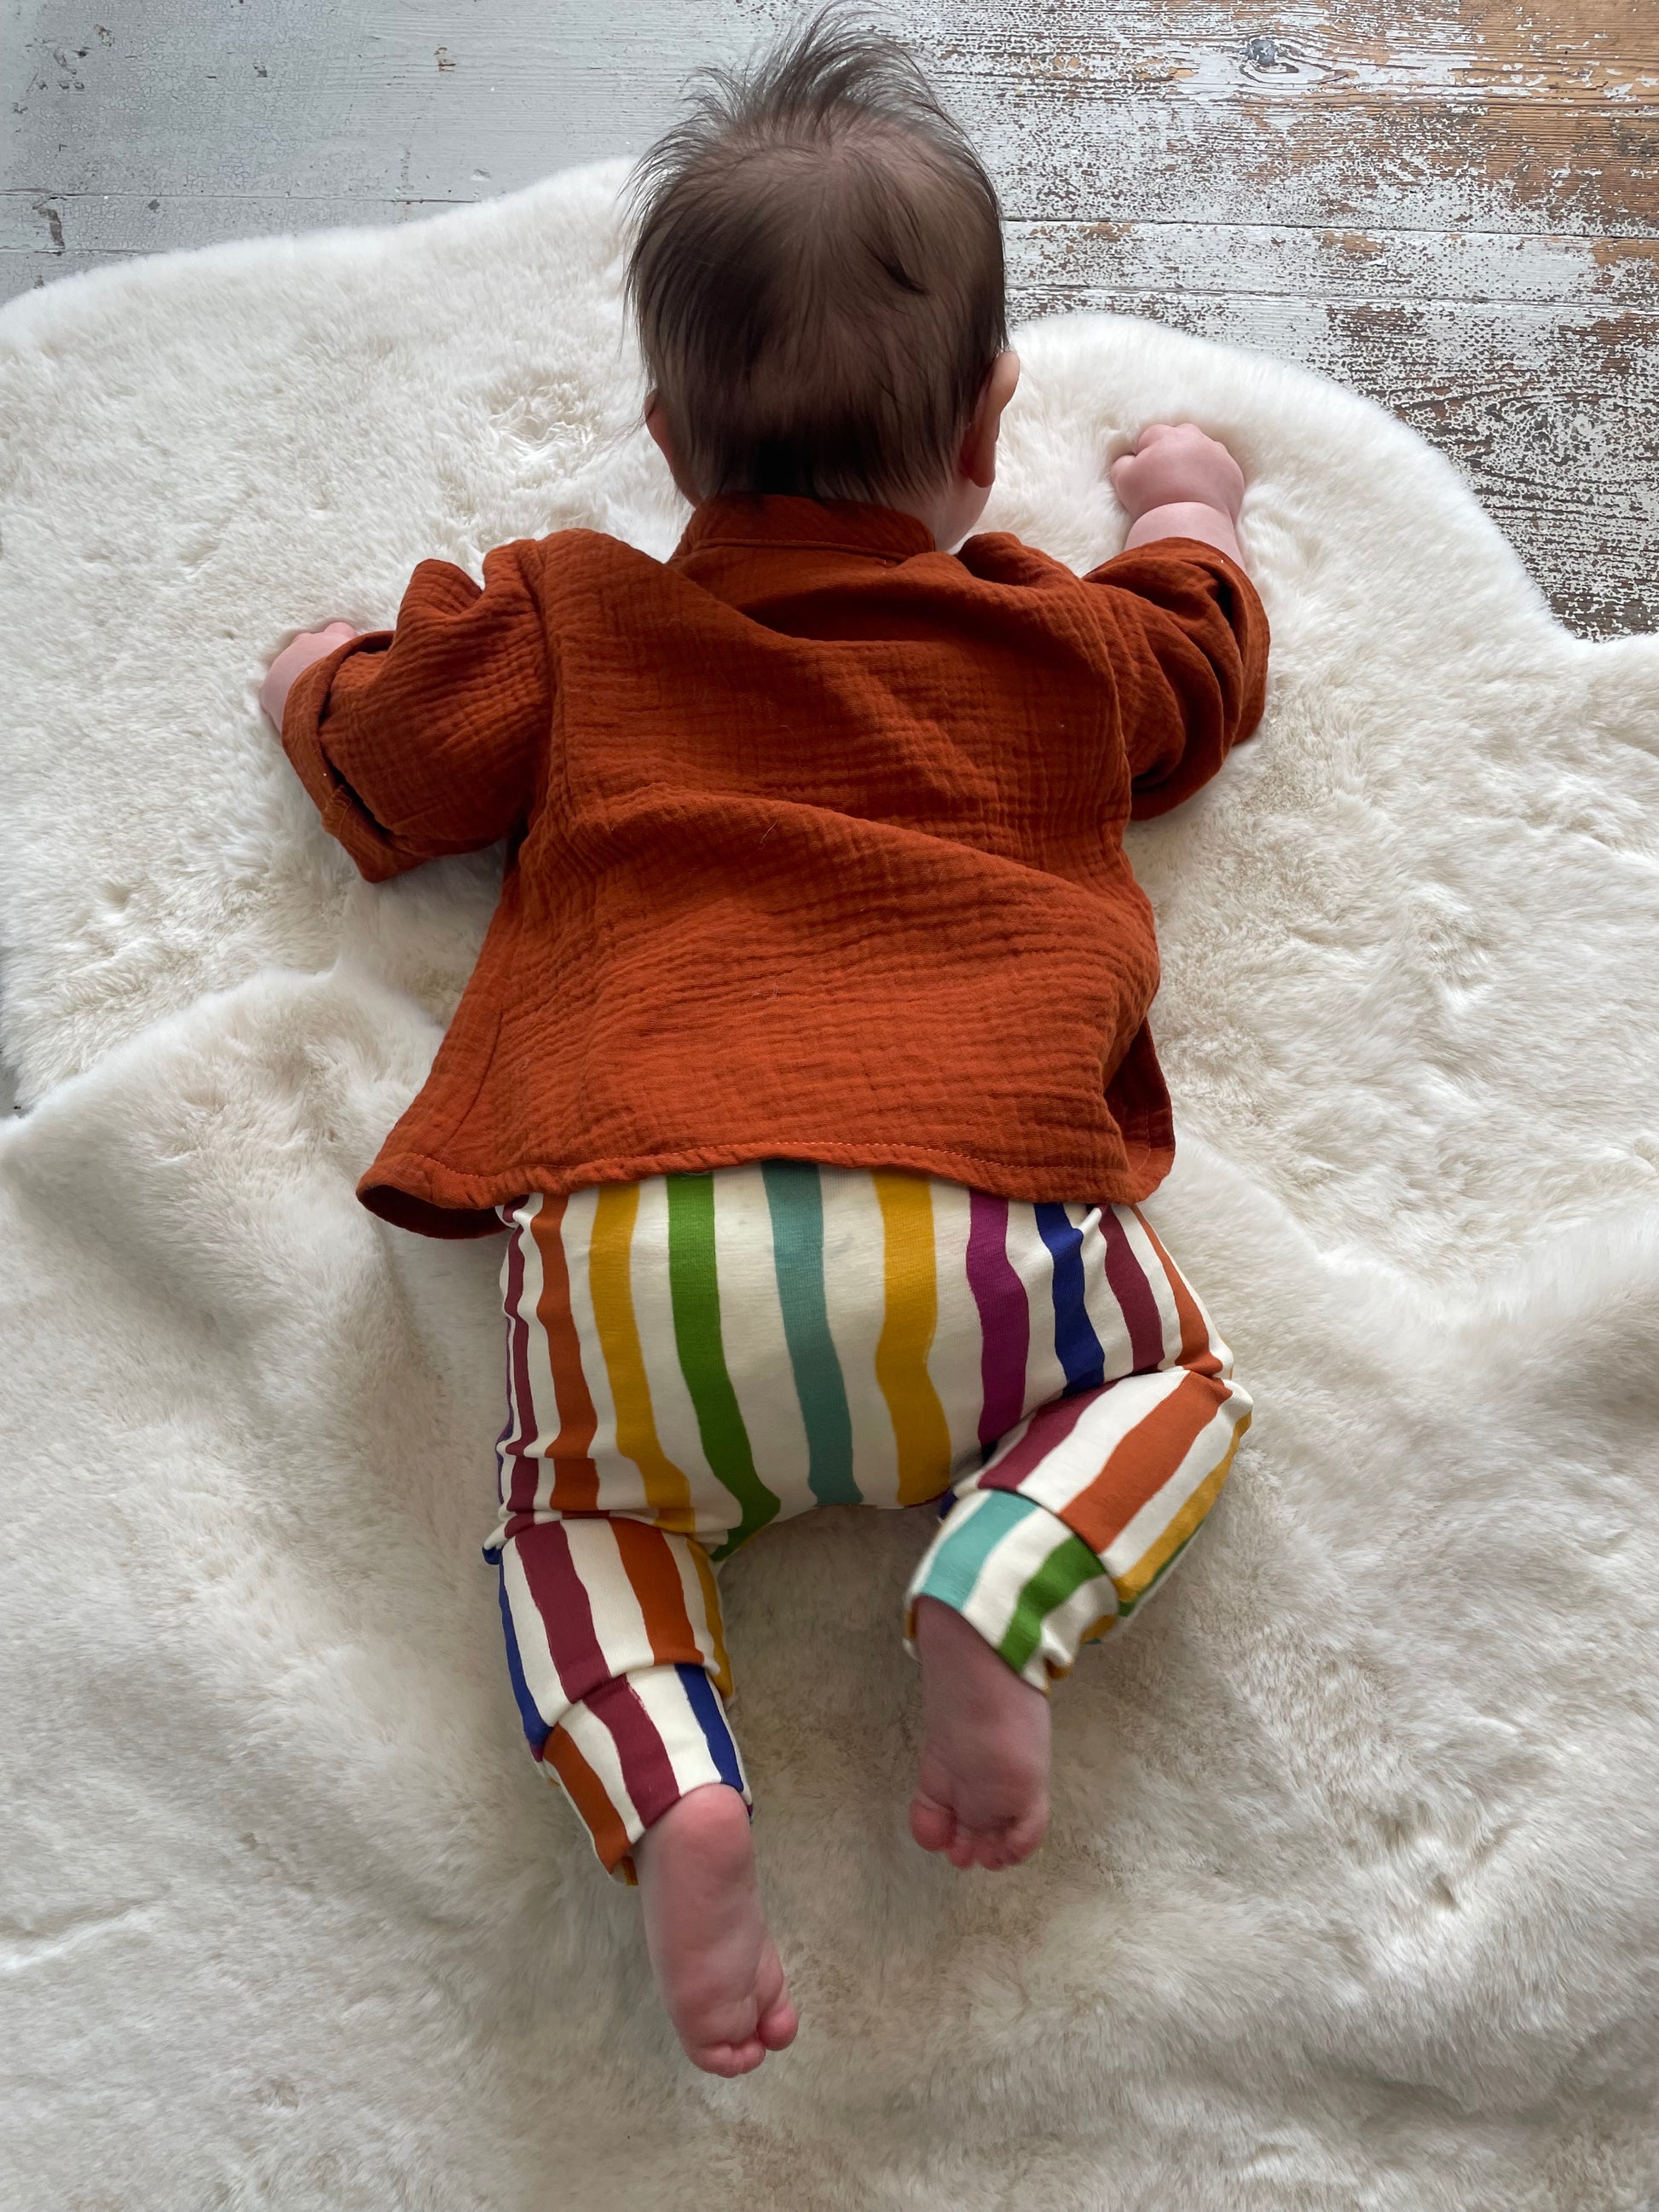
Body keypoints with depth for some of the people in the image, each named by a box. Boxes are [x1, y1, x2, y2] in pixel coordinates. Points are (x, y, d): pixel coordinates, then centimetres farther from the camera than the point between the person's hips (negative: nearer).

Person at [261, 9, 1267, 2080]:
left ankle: (663, 1791, -5)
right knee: (1172, 1369, 24)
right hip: (972, 1228, 0)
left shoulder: (572, 627, 20)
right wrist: (1189, 505, 62)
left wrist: (314, 673, 53)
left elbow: (374, 769, 29)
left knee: (568, 1502, 23)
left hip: (633, 1252, 1)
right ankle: (1000, 1589, -4)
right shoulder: (1064, 643, 21)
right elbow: (1206, 662, 42)